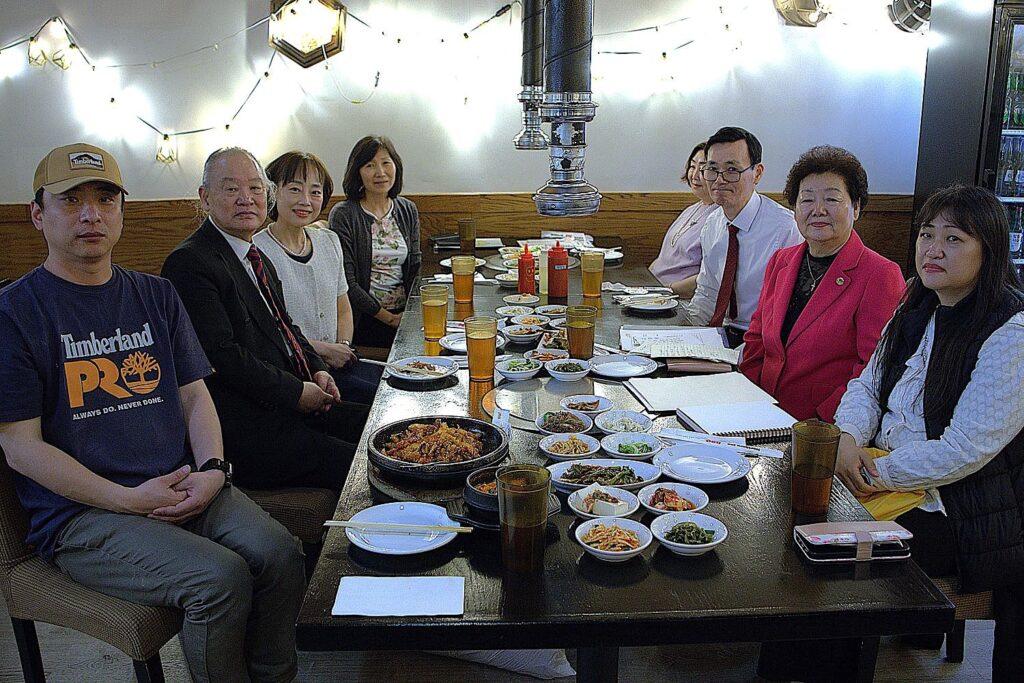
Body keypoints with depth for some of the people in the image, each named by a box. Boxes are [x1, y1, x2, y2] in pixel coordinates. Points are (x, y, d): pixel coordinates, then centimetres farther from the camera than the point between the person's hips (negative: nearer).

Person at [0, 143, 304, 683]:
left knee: (280, 555, -20)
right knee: (220, 578, -27)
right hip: (82, 513, -4)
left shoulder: (156, 296, 14)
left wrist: (211, 470, -6)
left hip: (185, 487, 5)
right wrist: (130, 500, -14)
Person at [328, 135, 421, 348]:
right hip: (364, 320, -4)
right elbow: (346, 281, -11)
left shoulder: (408, 211, 10)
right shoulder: (343, 215, -7)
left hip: (404, 316, 4)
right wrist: (388, 318, -11)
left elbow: (415, 267, 12)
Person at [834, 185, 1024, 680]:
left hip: (964, 515, -7)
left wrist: (880, 475, -18)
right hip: (888, 483, 7)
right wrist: (849, 439, -9)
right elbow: (867, 386, 11)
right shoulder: (917, 313, 9)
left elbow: (965, 449, -22)